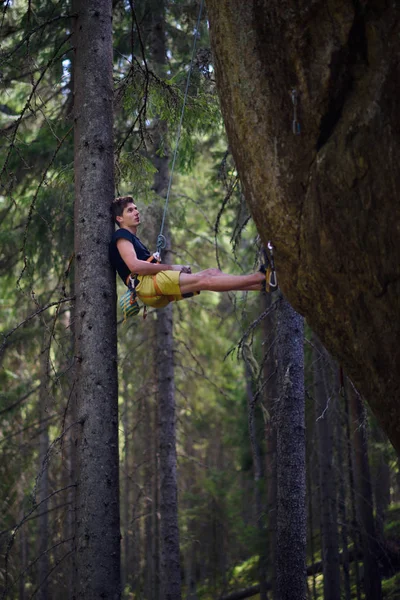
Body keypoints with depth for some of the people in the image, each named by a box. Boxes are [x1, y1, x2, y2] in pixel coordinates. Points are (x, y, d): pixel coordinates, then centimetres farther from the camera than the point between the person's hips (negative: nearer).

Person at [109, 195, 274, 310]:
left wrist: (175, 269, 6)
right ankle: (261, 277, -27)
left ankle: (262, 284, -18)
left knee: (212, 272, -4)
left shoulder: (133, 239, 34)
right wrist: (171, 267, -8)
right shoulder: (121, 236, 3)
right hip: (145, 284, -9)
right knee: (203, 280, -21)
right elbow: (134, 266, -14)